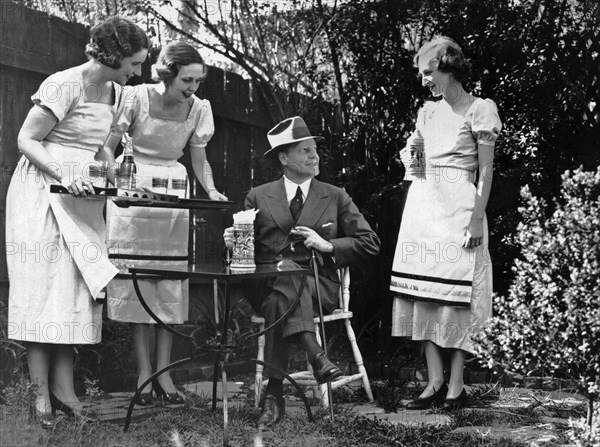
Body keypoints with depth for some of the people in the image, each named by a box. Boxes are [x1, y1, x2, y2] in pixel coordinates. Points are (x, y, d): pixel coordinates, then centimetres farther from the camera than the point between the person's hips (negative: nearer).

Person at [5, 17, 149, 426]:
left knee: (77, 290, 2)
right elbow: (27, 140, -13)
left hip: (81, 198, 7)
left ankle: (64, 387, 5)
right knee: (44, 287, -5)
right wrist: (65, 177, -25)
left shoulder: (115, 93, 9)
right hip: (43, 192, -7)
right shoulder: (64, 85, -15)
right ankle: (42, 392, 0)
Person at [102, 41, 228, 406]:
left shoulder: (199, 108, -1)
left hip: (174, 198, 3)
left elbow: (199, 159, 8)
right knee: (137, 284, -4)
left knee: (170, 287, 1)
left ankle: (163, 373, 6)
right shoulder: (136, 97, -11)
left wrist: (211, 190, -9)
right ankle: (144, 373, 2)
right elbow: (107, 147, -5)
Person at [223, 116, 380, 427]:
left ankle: (274, 392, -38)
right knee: (285, 281, -38)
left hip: (318, 286, 0)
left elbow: (370, 245, 10)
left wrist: (327, 245, -6)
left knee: (280, 300, -36)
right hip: (265, 283, 0)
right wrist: (232, 241, -11)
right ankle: (315, 356, -49)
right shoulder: (259, 197, 16)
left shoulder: (336, 198, 15)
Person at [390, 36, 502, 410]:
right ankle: (435, 382, 7)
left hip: (458, 209, -6)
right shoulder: (428, 112, 16)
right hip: (423, 207, 6)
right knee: (424, 294, 3)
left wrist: (476, 220, -14)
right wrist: (409, 159, 2)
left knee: (456, 296, -6)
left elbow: (486, 172, -6)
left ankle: (456, 385, -1)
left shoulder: (479, 110, -2)